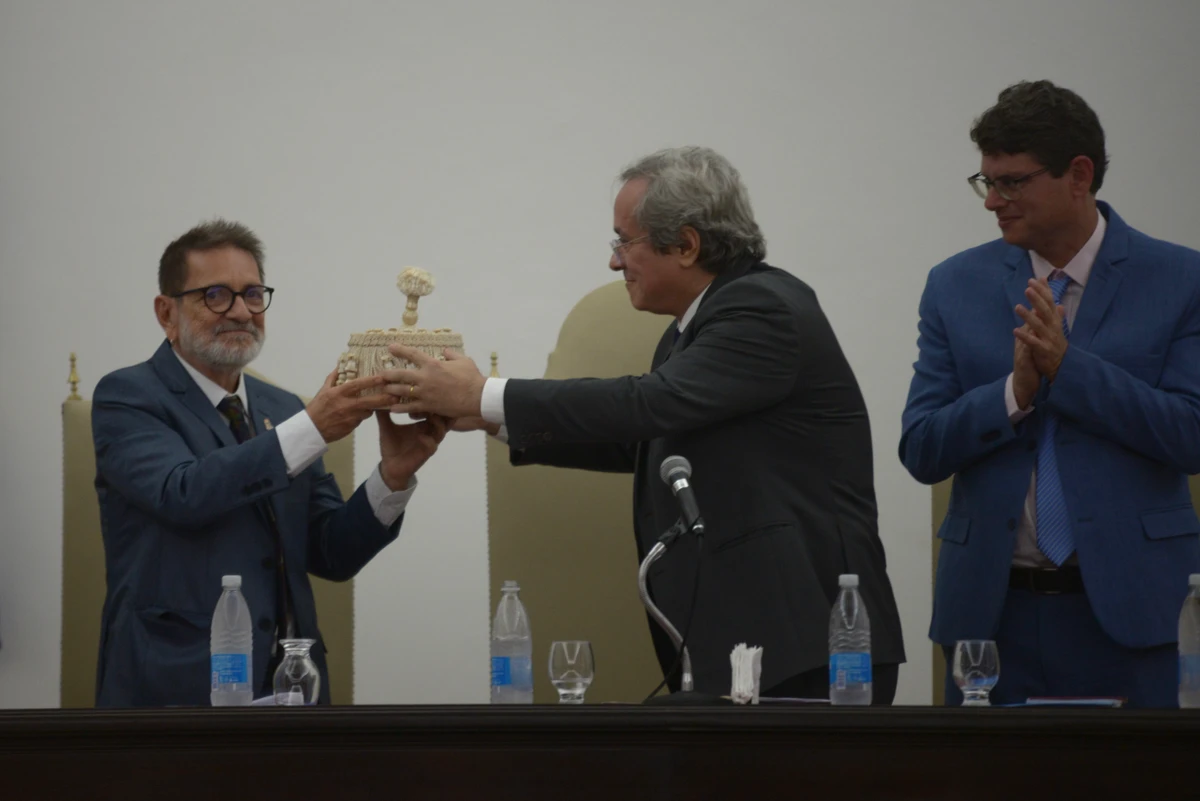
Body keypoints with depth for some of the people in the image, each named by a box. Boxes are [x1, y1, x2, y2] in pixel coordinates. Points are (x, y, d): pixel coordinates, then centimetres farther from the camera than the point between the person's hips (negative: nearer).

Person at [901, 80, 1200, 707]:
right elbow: (921, 450, 3)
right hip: (993, 608, 2)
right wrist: (1016, 391, -14)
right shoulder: (956, 286, 8)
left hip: (1127, 608, -2)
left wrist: (1068, 367, -16)